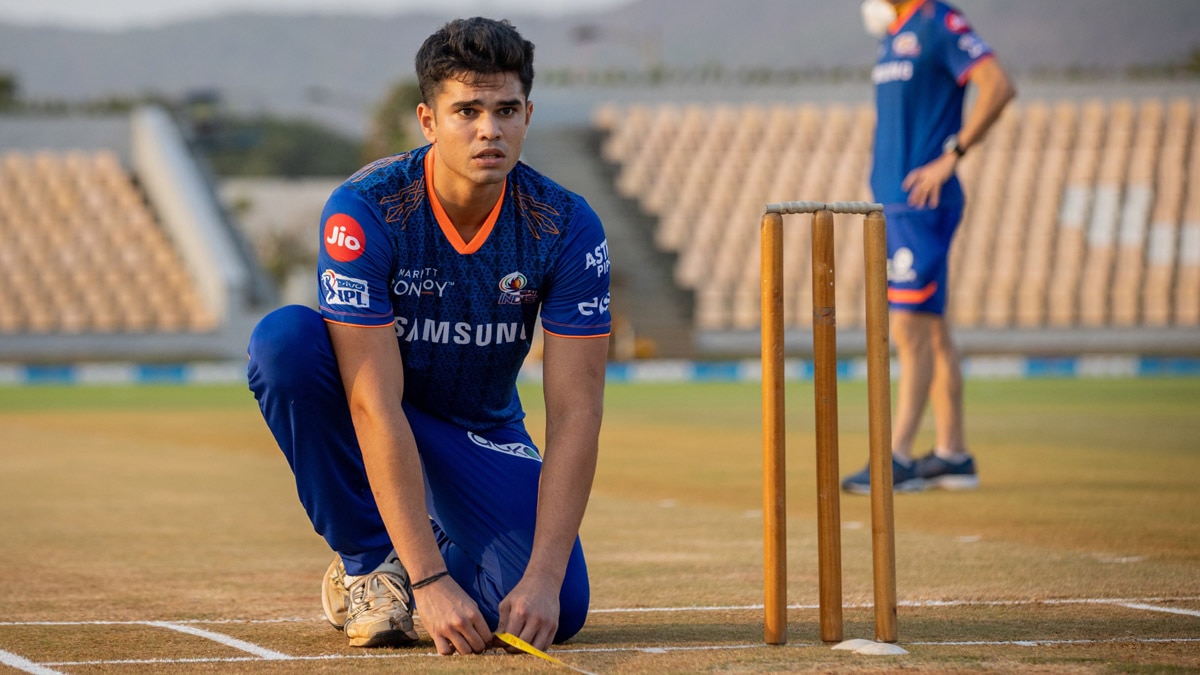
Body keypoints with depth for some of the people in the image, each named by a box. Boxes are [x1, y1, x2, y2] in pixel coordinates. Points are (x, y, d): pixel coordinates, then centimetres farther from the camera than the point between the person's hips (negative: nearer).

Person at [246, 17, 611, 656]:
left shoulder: (567, 227, -20)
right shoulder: (365, 211, -28)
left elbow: (574, 415, -21)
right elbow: (374, 408, -32)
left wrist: (543, 578, -32)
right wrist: (430, 582, -38)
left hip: (483, 430, 1)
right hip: (365, 405, -1)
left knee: (559, 610, -23)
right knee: (284, 337, -34)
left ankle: (441, 546, 12)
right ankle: (370, 562, -15)